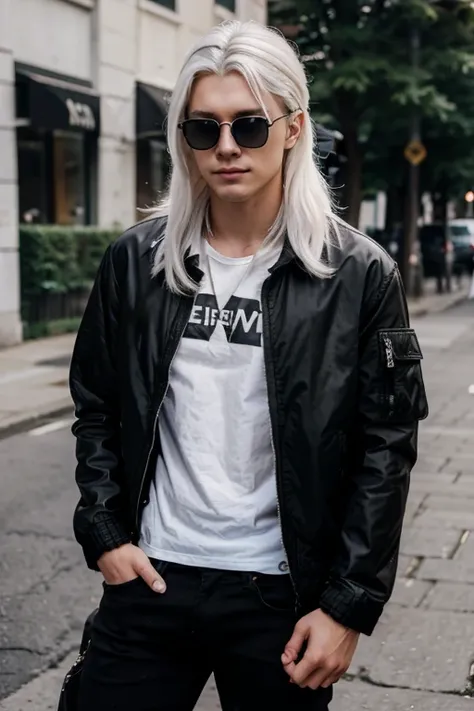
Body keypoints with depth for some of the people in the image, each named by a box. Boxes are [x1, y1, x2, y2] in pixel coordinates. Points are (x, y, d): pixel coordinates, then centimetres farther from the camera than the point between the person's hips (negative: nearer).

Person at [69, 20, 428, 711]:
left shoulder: (360, 273, -6)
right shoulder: (136, 259, 2)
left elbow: (385, 448, -5)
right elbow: (96, 408, 11)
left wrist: (349, 606, -7)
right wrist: (104, 534, 0)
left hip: (283, 595, -2)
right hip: (148, 578, 2)